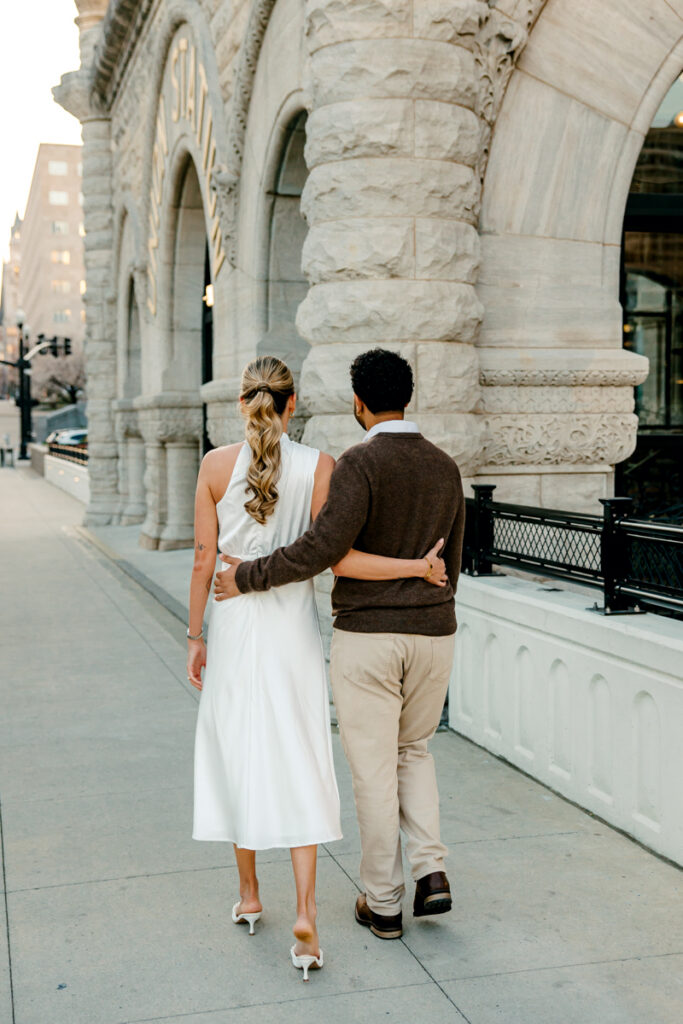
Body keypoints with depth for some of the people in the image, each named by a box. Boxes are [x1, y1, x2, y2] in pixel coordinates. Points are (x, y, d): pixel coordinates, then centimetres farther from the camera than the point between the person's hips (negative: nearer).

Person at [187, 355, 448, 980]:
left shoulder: (217, 464, -5)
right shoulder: (319, 466, -7)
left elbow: (204, 560, -3)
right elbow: (336, 558, -13)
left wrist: (196, 635, 7)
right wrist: (417, 566, -4)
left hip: (235, 625, 1)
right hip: (293, 628, -1)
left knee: (238, 758, 14)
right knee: (299, 767, 4)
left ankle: (249, 897, 27)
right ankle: (305, 913, -4)